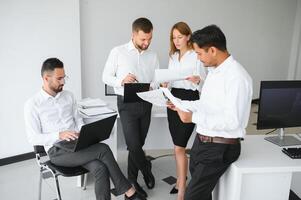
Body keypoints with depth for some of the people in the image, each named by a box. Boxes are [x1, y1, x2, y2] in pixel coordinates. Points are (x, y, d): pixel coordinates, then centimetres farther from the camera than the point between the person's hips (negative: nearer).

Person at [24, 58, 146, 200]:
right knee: (103, 149, -24)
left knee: (100, 168, -26)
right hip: (57, 151, -5)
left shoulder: (68, 96, 12)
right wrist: (59, 135, -22)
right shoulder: (32, 104, -4)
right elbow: (33, 138, -7)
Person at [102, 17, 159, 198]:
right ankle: (147, 170, 22)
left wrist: (153, 87, -18)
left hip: (146, 104, 4)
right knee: (134, 145, -7)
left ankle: (132, 181, 27)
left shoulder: (153, 56, 6)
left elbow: (157, 81, 6)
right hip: (127, 104, -3)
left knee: (137, 145, 11)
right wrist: (121, 81, -20)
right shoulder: (118, 52, -4)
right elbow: (106, 77, -1)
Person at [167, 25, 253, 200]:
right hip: (201, 141, 9)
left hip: (220, 147, -8)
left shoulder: (237, 77, -22)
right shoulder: (213, 71, 7)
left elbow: (232, 121, -26)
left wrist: (193, 117, -25)